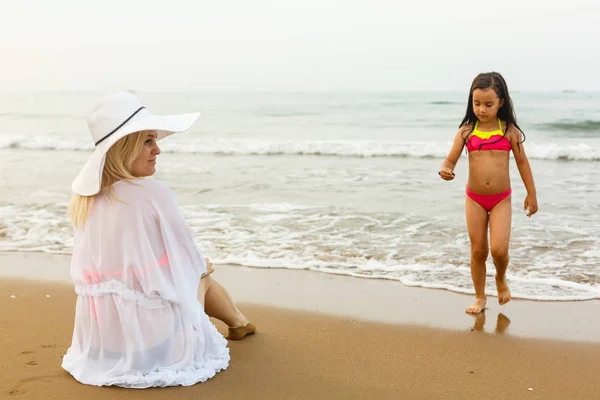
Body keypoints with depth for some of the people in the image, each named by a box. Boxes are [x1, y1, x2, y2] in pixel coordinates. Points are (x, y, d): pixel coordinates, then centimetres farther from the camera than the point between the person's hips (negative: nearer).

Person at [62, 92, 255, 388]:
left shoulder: (84, 199, -1)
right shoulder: (153, 194, -21)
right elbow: (188, 261, -9)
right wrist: (201, 266, 16)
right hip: (151, 335, -6)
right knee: (201, 274, 25)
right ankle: (238, 323, 49)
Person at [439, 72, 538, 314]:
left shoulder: (509, 130, -5)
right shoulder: (466, 130, -4)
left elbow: (522, 162, 4)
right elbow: (451, 160, -6)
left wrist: (532, 194, 6)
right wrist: (445, 170, -30)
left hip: (501, 199, -1)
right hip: (474, 199, 1)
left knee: (499, 249, -11)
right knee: (478, 250, 8)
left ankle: (501, 279, 24)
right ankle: (480, 297, 25)